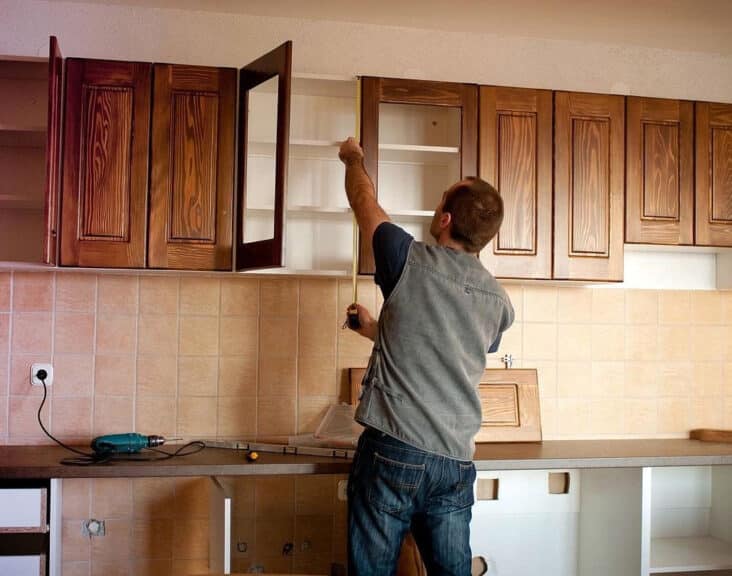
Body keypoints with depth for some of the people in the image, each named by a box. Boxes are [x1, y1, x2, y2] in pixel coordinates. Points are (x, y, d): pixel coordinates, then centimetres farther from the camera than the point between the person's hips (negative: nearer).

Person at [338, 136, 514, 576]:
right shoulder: (500, 302, 6)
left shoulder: (410, 260, -7)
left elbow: (364, 200, 11)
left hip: (392, 453, -4)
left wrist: (354, 158, 31)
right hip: (456, 462, 4)